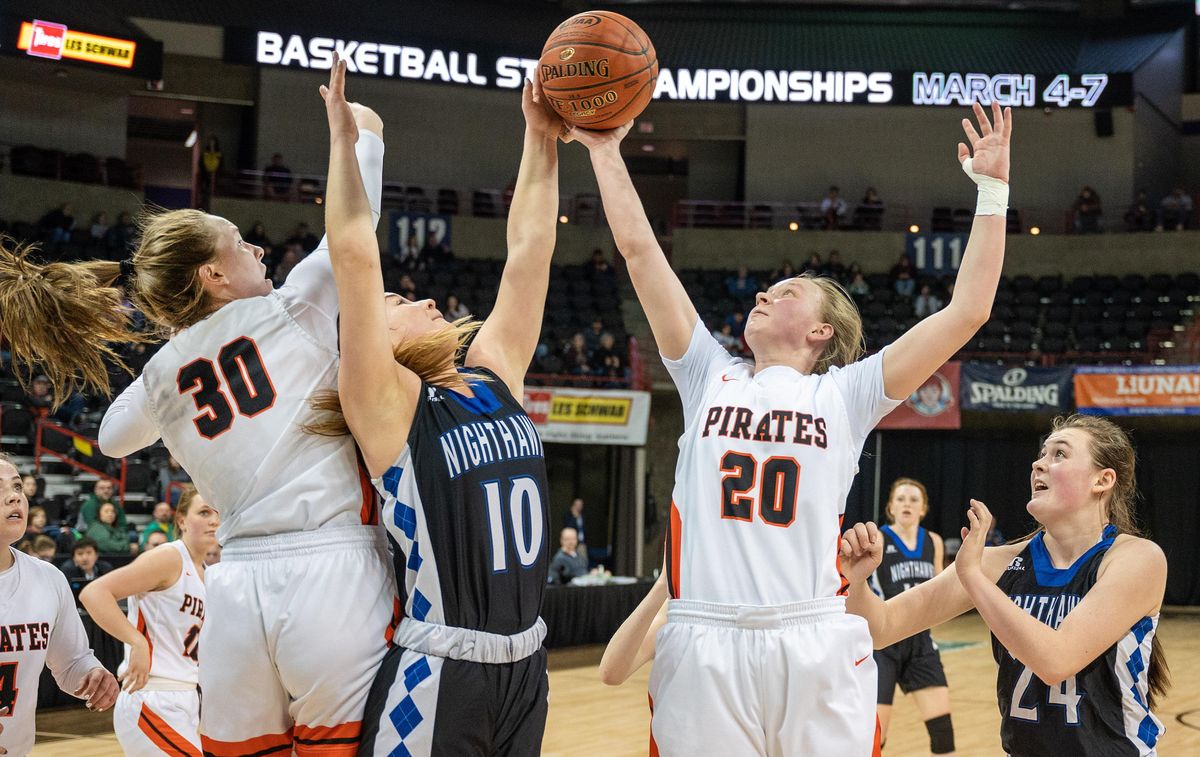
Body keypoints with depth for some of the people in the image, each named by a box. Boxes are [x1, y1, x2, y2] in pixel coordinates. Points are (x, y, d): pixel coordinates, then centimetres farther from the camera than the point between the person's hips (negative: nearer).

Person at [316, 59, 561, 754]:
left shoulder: (495, 376, 12)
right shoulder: (385, 404, -6)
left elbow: (529, 251, 12)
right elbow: (355, 253, -14)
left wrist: (542, 142, 11)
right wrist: (344, 136, -7)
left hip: (525, 666, 6)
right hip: (438, 674, -6)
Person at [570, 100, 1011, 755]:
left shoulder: (845, 395, 11)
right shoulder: (711, 378, 16)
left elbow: (967, 311, 5)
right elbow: (639, 250, 14)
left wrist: (992, 190, 4)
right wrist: (606, 153, 13)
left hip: (816, 646, -1)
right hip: (702, 645, 1)